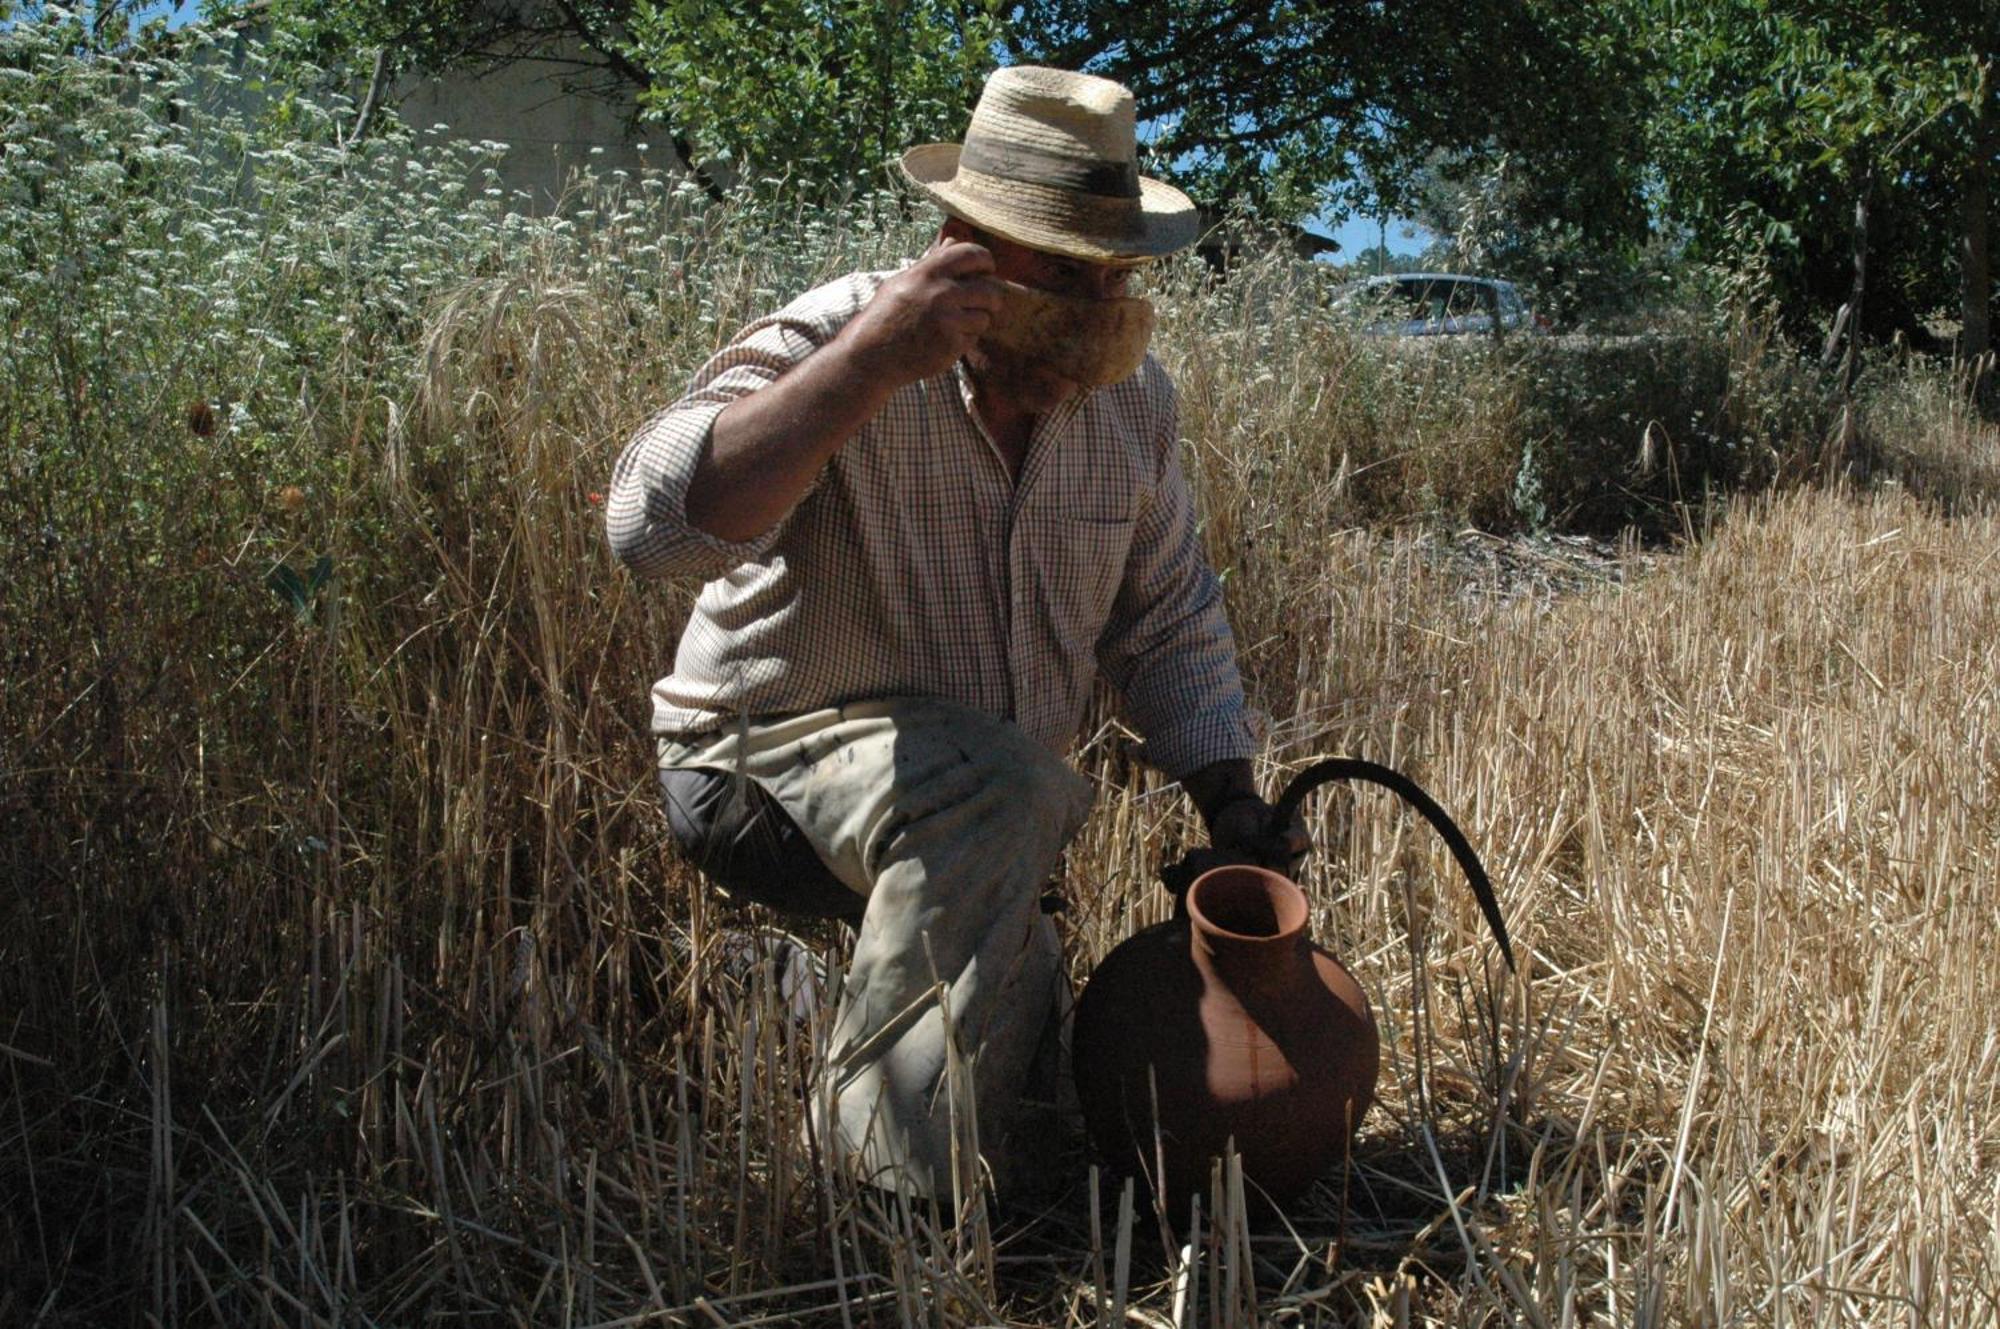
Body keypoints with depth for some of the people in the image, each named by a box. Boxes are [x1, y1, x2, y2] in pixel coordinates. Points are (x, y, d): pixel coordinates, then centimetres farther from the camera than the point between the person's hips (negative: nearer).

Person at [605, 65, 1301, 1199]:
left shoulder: (1132, 393, -4)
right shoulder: (841, 341, -21)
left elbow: (1169, 619, 8)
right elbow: (656, 525, -38)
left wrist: (1230, 802, -1)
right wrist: (875, 360, -41)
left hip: (982, 818, 6)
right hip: (770, 756, -6)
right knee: (992, 783, -36)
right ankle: (900, 1190, -24)